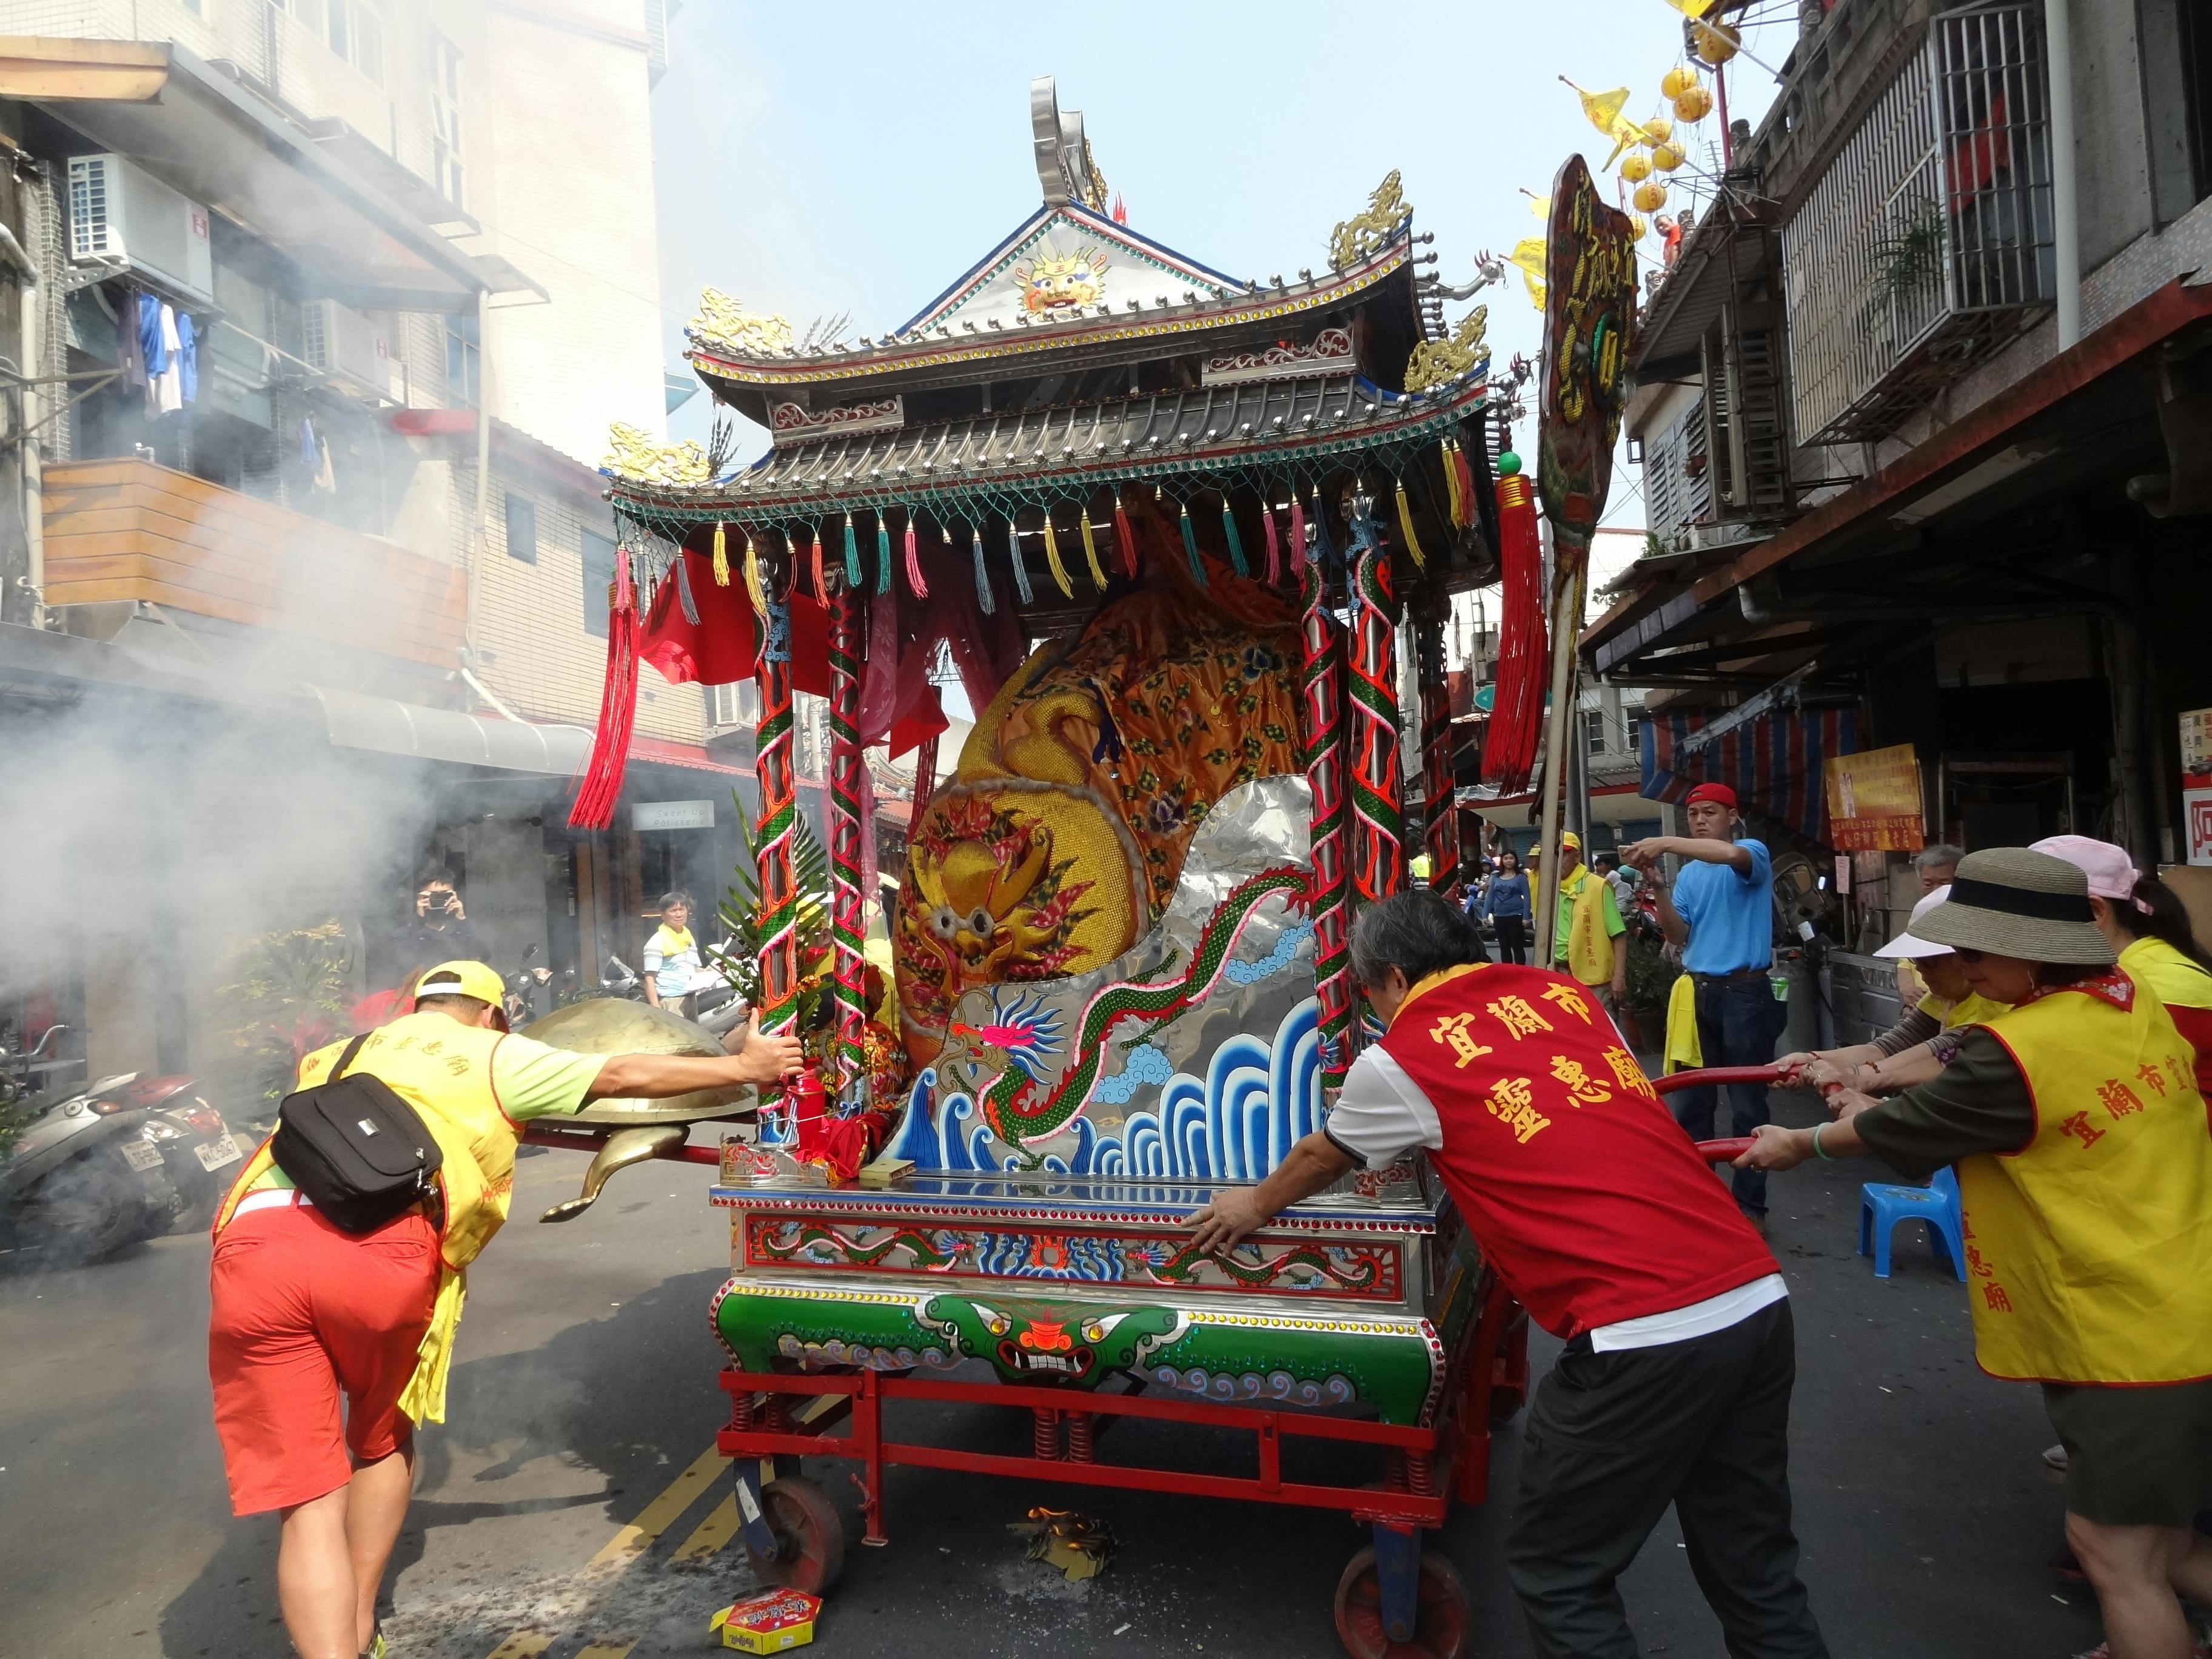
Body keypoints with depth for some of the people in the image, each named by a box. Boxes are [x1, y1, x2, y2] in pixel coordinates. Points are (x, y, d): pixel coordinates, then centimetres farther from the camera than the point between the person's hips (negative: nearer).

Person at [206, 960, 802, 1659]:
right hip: (378, 1245, -3)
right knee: (382, 1441, 26)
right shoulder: (489, 1055, 23)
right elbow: (624, 1076, 23)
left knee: (309, 1500, 9)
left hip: (252, 1242, 3)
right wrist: (746, 1067, 32)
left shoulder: (328, 1061, 35)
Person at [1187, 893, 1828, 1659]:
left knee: (1557, 1576, 13)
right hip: (1758, 1297, 7)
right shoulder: (1562, 991, 15)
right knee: (1756, 1572, 20)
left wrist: (1255, 1204, 40)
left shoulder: (1402, 1057, 0)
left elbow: (1319, 1159, 19)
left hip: (1644, 1336, -7)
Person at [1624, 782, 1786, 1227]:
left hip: (1745, 992, -6)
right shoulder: (1688, 873, 11)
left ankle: (1750, 1206, 12)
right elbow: (1679, 935, 3)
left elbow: (1732, 855, -30)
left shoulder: (1753, 853, -5)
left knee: (1747, 1105, 2)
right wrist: (1657, 885, -10)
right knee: (1688, 1102, 8)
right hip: (1697, 991, 6)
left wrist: (1665, 842, -34)